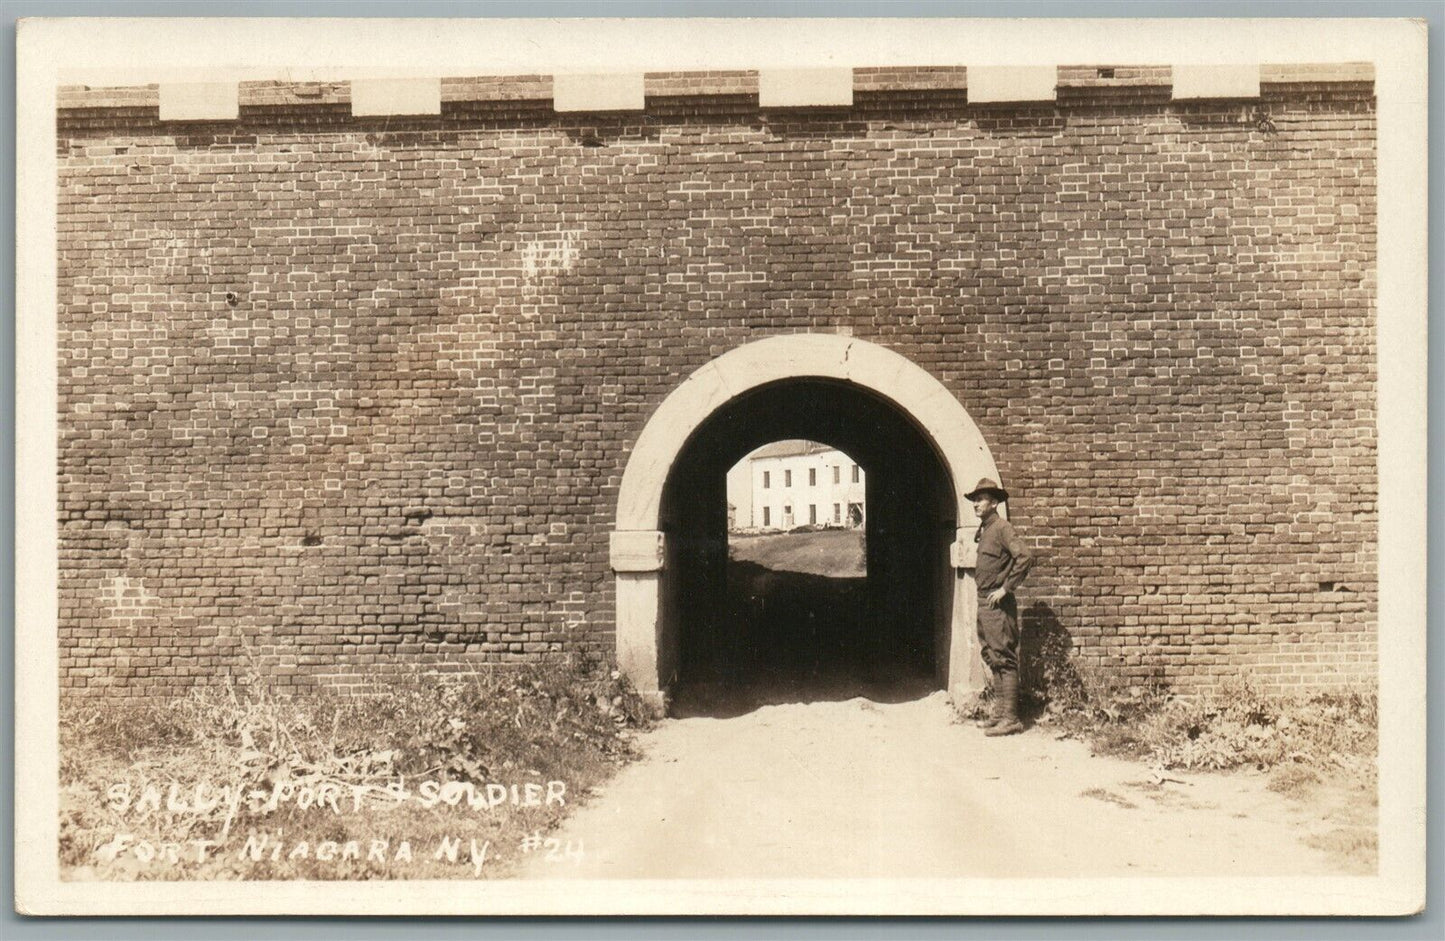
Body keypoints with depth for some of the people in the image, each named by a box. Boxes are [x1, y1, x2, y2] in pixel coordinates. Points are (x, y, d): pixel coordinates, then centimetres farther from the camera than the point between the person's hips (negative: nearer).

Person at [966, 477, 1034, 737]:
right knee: (993, 659, 13)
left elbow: (1025, 557, -24)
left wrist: (1005, 588, -21)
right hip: (984, 602, 10)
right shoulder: (984, 530, 15)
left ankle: (1011, 719, -4)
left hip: (998, 605, -10)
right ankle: (999, 713, 20)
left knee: (1004, 660, -7)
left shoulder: (1001, 528, -12)